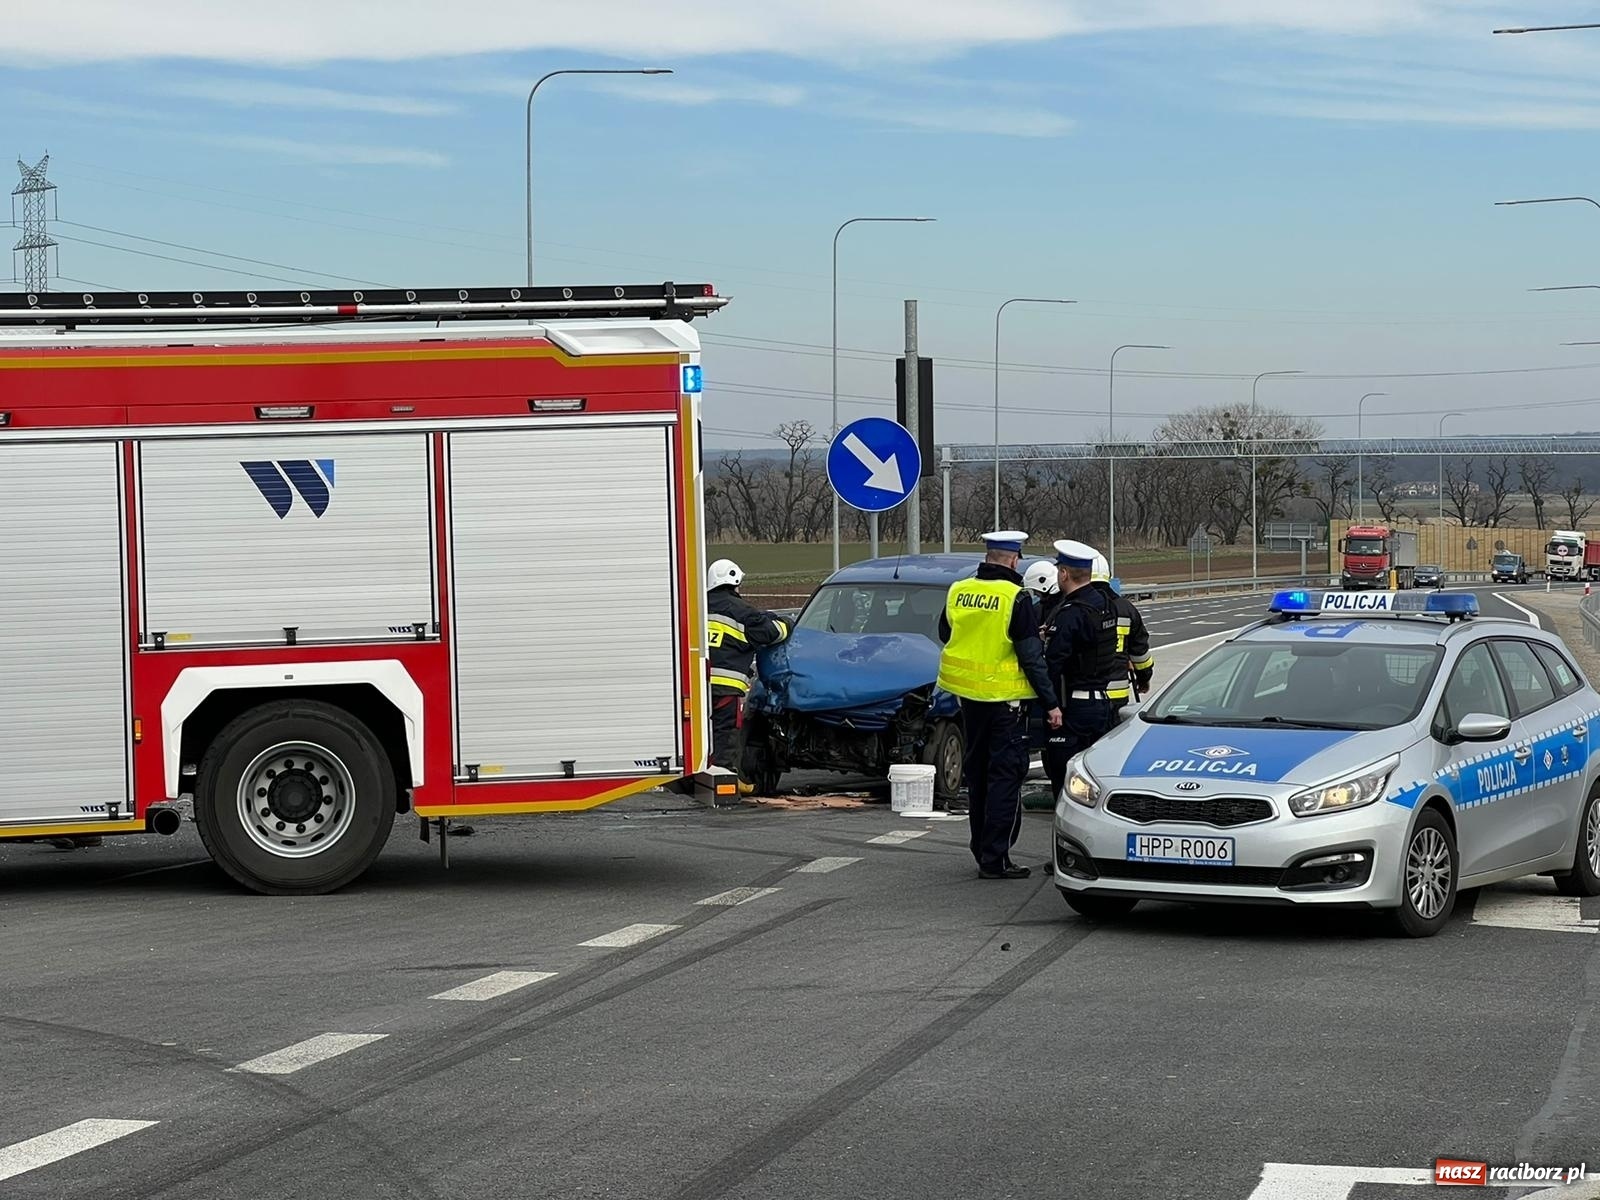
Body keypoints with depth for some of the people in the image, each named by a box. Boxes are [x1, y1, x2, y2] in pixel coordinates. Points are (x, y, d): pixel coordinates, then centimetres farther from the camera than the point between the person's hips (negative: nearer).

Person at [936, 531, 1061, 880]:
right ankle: (994, 859, -4)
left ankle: (982, 849, 25)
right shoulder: (1015, 599, -16)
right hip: (1005, 697, -6)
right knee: (1005, 776, -1)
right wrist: (1050, 704, -9)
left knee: (978, 774, 17)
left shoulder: (958, 592, 0)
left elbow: (945, 635, 16)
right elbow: (1031, 657, -15)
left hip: (968, 695, 6)